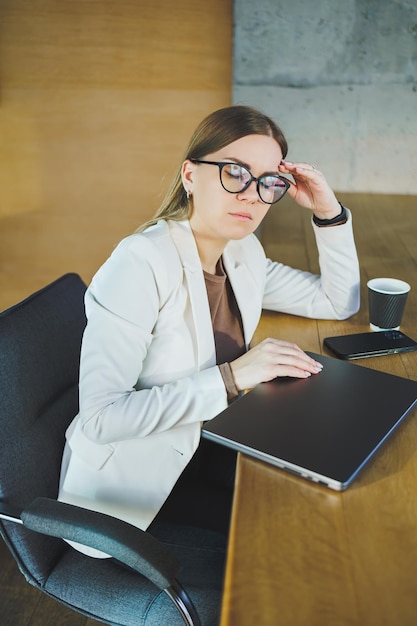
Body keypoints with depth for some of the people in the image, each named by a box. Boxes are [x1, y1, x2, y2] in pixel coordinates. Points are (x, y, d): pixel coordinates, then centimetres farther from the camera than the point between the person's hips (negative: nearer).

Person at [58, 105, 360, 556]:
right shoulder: (141, 261, -27)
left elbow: (339, 302, 7)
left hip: (206, 443, 7)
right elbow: (101, 417, -30)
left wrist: (329, 212, -6)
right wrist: (232, 376, -31)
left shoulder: (243, 251, -3)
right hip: (132, 473, -7)